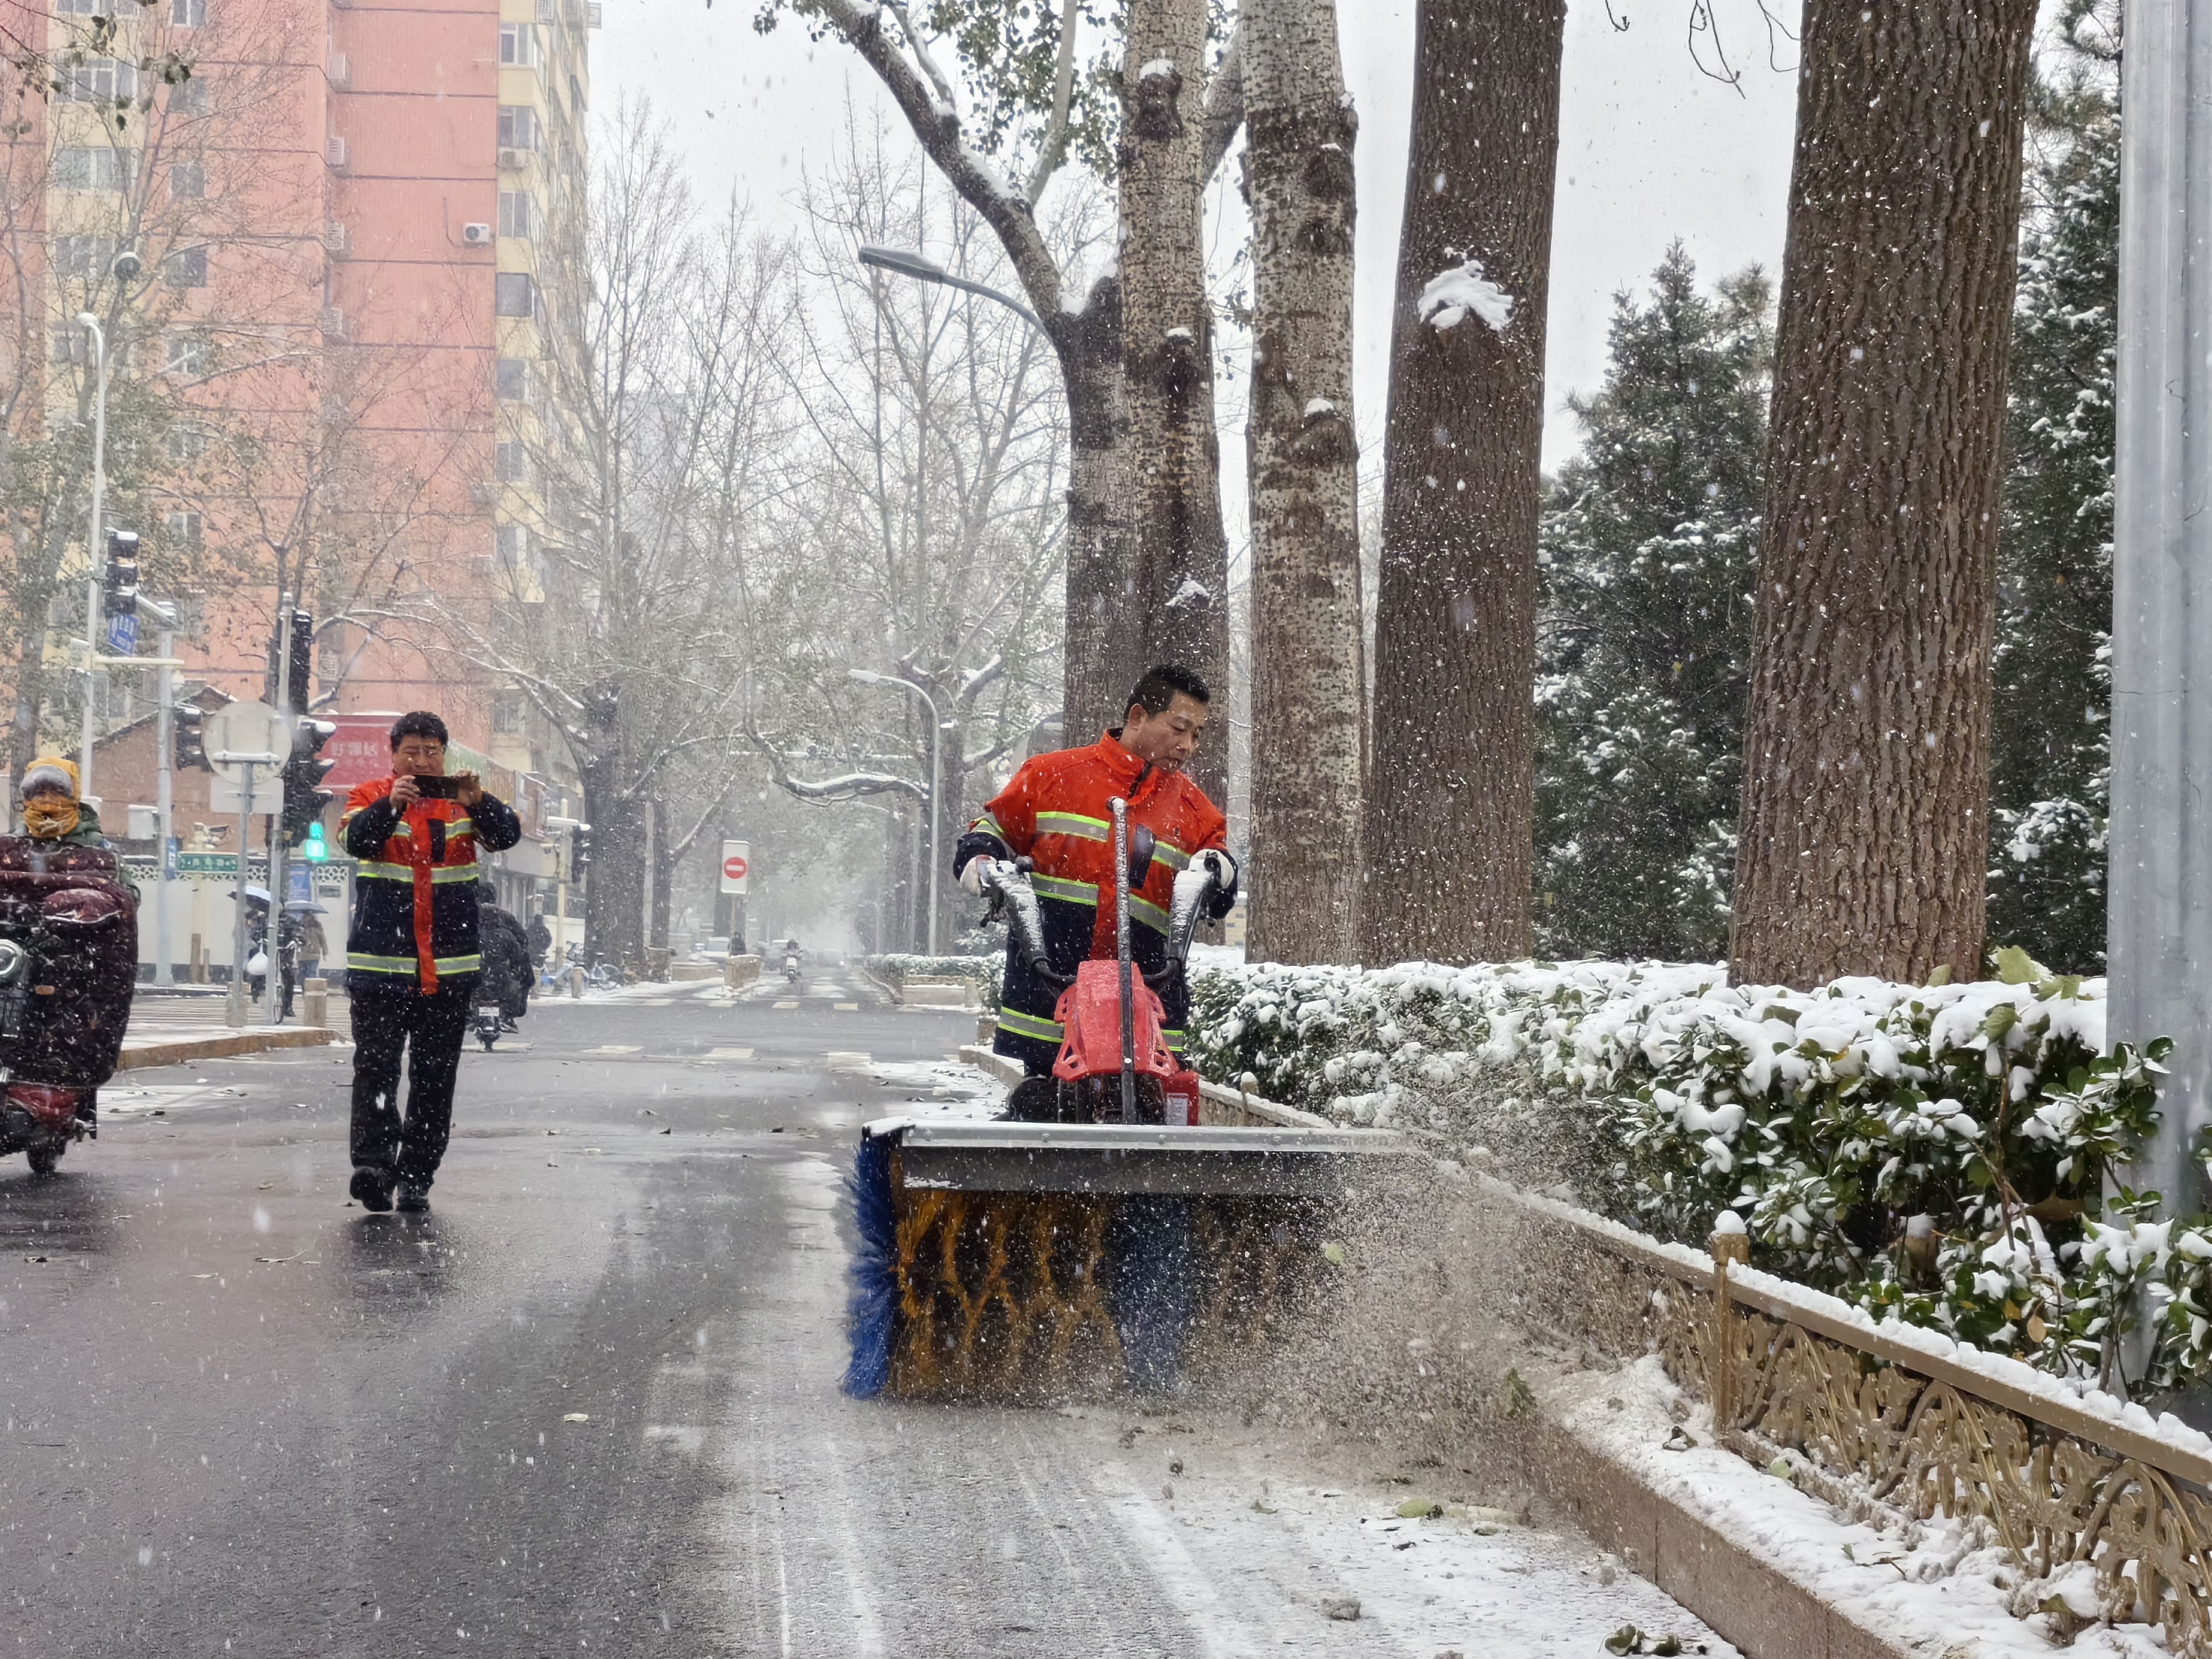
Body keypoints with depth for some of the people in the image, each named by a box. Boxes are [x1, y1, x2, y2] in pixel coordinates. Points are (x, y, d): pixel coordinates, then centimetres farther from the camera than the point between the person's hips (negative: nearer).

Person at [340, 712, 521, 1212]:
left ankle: (417, 1176, 11)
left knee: (436, 1074, 5)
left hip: (451, 965, 2)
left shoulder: (463, 800, 7)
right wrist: (391, 805, -34)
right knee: (375, 1066, -12)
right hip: (380, 962, -2)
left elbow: (507, 836, -8)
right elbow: (356, 839, -15)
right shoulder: (372, 797, 4)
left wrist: (478, 802, -28)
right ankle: (373, 1163, -17)